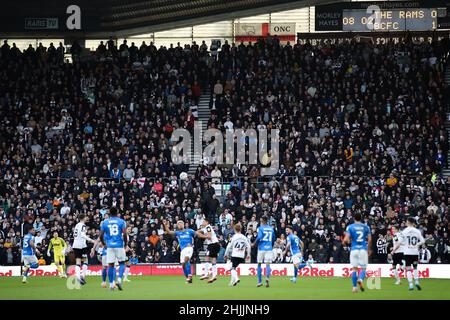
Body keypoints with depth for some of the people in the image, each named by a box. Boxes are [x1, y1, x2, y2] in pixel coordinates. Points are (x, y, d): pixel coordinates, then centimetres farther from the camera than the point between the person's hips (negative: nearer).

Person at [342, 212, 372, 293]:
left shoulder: (350, 227, 1)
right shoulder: (366, 227, 5)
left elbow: (346, 239, -7)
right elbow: (369, 240, 3)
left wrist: (344, 242, 16)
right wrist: (369, 249, 18)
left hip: (354, 249, 0)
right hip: (363, 249, 0)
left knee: (354, 268, 8)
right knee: (363, 268, 6)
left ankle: (354, 287, 6)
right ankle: (360, 279, -24)